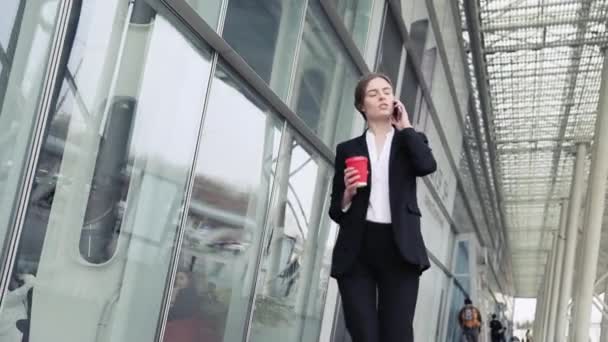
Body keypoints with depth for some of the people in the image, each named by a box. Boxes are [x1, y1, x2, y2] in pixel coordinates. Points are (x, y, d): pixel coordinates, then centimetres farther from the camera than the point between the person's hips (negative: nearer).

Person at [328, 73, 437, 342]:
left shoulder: (408, 141, 17)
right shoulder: (348, 149, 14)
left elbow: (427, 166, -8)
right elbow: (336, 211, 14)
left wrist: (405, 126, 3)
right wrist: (348, 193, -8)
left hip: (398, 249, 0)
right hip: (357, 250, 0)